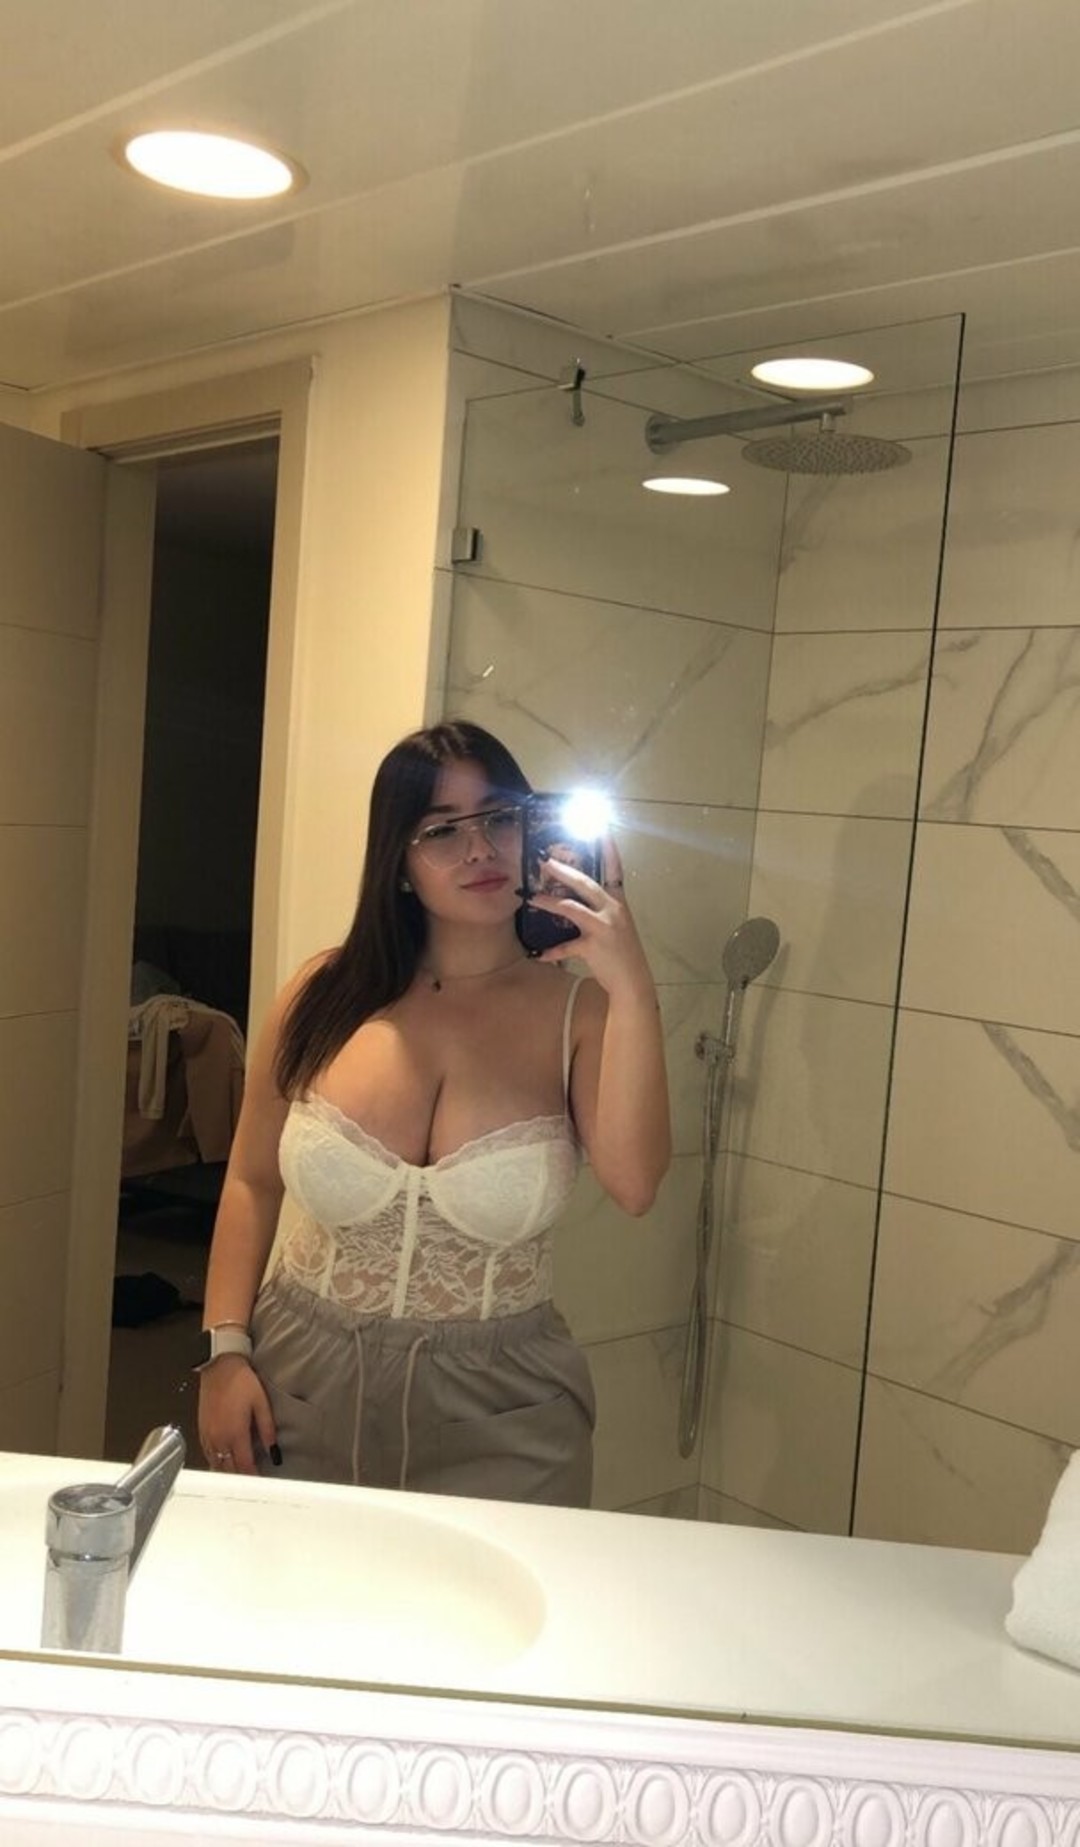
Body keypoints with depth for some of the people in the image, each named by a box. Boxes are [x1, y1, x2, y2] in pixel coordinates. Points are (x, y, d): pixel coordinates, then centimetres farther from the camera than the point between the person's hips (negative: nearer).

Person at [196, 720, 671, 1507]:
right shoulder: (326, 994, -4)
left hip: (497, 1412, -2)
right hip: (302, 1382, 2)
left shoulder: (579, 1010, -10)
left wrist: (631, 986, -28)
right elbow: (252, 1184, 5)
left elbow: (634, 1185, -25)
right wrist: (226, 1350, -3)